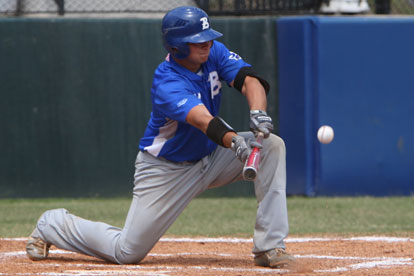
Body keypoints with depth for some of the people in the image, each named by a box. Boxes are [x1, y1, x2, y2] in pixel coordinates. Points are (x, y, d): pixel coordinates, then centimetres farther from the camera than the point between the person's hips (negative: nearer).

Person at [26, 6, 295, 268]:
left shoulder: (214, 52, -10)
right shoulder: (166, 83, -30)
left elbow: (248, 80, -24)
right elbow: (201, 119, -48)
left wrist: (258, 113, -46)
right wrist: (235, 142, -67)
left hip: (210, 156, 6)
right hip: (166, 168, -6)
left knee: (272, 145, -19)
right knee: (128, 252, -4)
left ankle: (269, 246, -17)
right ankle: (54, 224, 24)